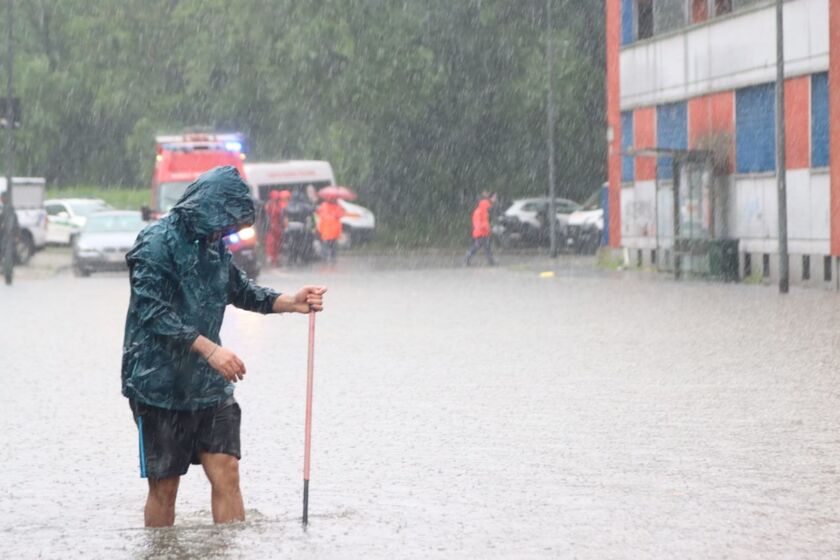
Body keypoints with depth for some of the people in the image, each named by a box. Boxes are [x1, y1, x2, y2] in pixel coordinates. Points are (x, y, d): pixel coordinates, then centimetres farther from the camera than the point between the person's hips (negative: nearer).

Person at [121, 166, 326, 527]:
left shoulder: (214, 244, 9)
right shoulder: (157, 243, -14)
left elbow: (238, 289, 22)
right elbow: (154, 312, -22)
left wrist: (289, 303, 5)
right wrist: (209, 348, -27)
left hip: (209, 384, 6)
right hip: (160, 385, -6)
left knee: (226, 472, -2)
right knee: (164, 486, 2)